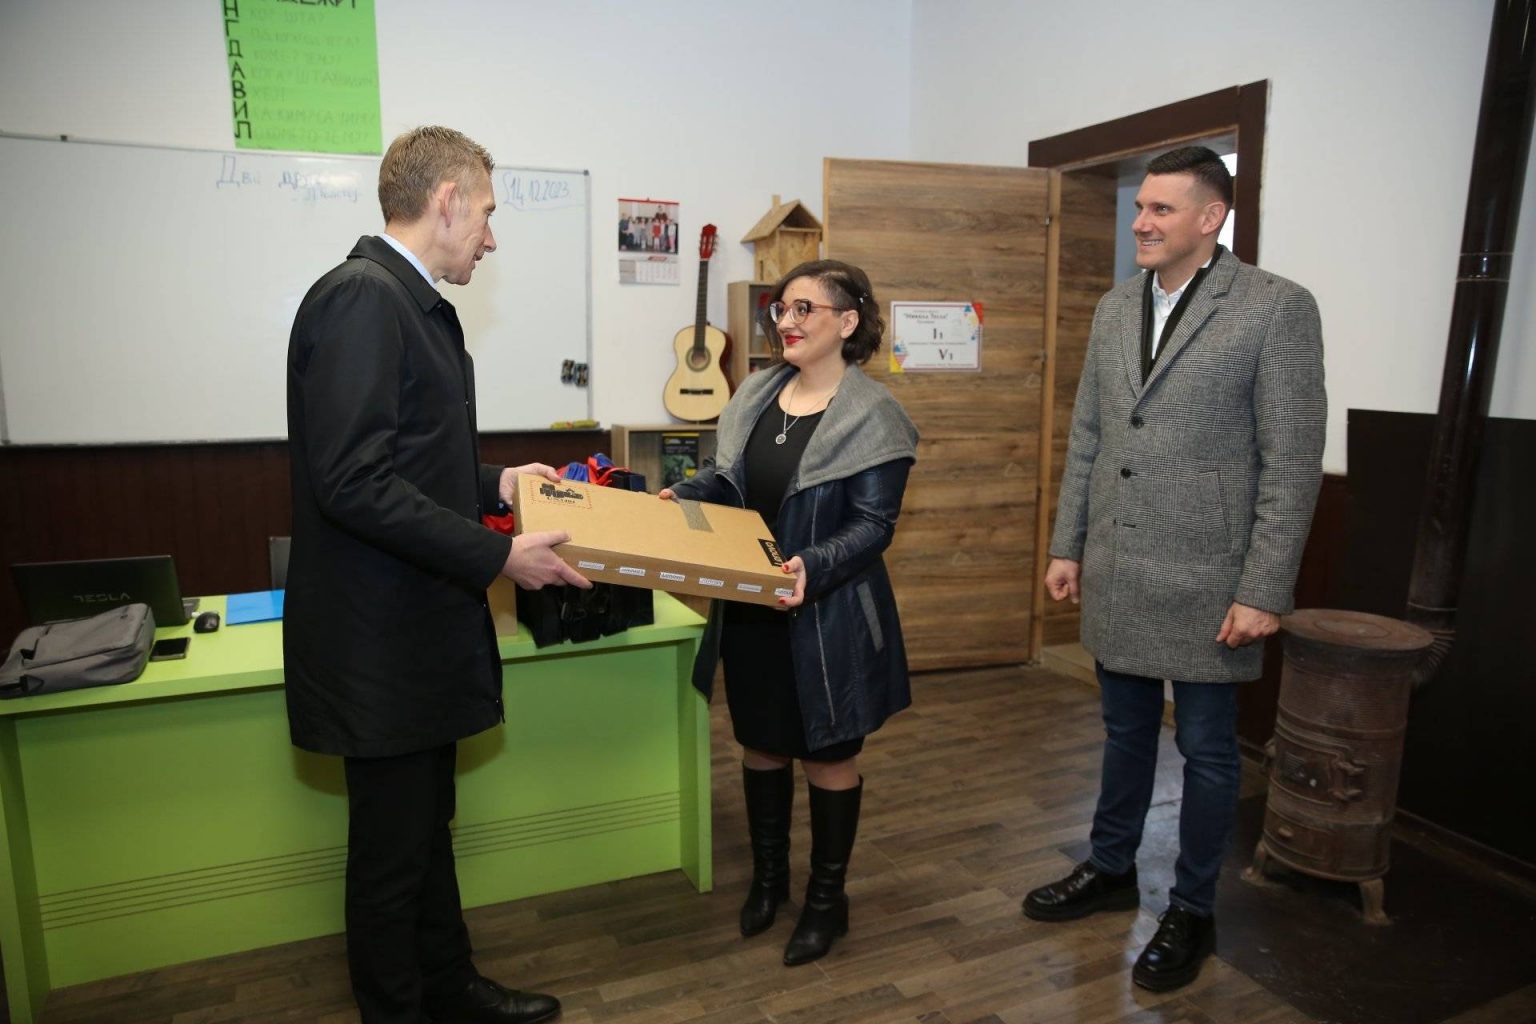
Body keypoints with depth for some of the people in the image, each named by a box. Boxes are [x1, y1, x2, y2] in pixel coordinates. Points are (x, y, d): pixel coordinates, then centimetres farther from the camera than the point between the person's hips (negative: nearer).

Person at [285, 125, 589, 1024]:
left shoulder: (411, 300, 12)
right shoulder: (360, 297, -19)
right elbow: (351, 480, -26)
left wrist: (495, 484, 15)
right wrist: (498, 556, -23)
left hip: (423, 628, 10)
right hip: (381, 639, -10)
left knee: (427, 826, 23)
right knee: (392, 847, 8)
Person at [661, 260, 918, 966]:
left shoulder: (871, 415, -13)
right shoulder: (756, 394, 5)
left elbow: (873, 524, -17)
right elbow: (725, 481, 14)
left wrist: (814, 567, -32)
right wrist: (679, 497, -4)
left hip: (827, 616, -5)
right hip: (751, 610, 6)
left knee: (828, 753, 11)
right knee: (760, 743, 18)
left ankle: (827, 899, 32)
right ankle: (768, 876, 40)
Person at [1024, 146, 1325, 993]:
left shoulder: (1277, 307, -9)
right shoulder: (1115, 307, 8)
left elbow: (1293, 462, -11)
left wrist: (1264, 591, -14)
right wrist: (1066, 545, 9)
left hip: (1204, 578, -5)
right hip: (1115, 572, 5)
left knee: (1206, 751, 10)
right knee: (1125, 732, 19)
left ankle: (1191, 911, 28)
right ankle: (1110, 870, 38)